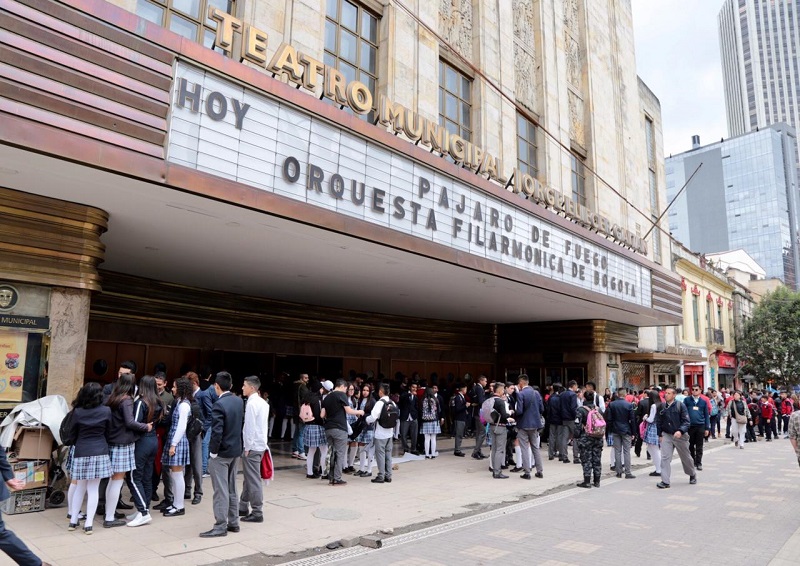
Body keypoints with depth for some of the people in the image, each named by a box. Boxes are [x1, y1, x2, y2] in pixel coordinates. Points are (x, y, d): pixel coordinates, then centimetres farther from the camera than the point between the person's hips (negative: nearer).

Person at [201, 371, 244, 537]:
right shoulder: (239, 401, 3)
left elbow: (217, 432, -22)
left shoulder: (219, 405, -20)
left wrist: (212, 452, -12)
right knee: (232, 489, 16)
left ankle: (220, 527, 8)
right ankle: (233, 523, 24)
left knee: (221, 491, 1)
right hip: (235, 450, 8)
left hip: (221, 453, -8)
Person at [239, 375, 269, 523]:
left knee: (253, 479, -2)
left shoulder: (251, 404, -17)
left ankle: (257, 513, 5)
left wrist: (247, 447, -14)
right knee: (249, 477, 18)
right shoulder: (263, 403, 10)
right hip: (260, 444, 9)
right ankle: (243, 507, 30)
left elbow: (250, 427, -19)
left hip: (252, 446, -9)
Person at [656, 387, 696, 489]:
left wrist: (680, 431, -25)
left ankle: (692, 475, 41)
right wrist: (660, 434, 6)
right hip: (666, 435, 2)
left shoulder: (680, 405, -9)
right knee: (665, 458, -7)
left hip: (680, 435, -2)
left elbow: (686, 421, -11)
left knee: (686, 457, 15)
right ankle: (665, 481, -5)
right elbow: (660, 422, 10)